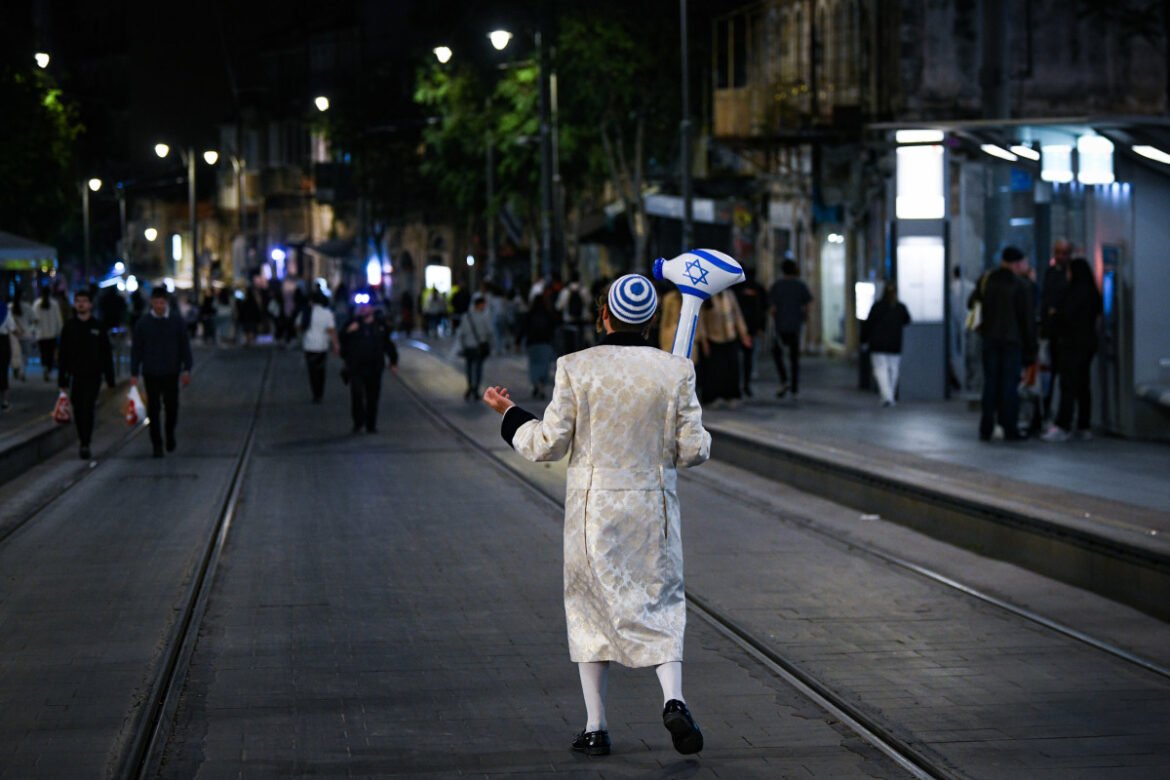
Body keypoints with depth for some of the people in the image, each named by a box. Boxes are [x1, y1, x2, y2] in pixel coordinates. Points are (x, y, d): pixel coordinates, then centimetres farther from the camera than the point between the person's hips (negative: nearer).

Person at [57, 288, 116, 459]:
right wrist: (62, 380, 2)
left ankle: (85, 445, -11)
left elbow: (107, 354, 4)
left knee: (87, 410, -11)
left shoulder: (98, 326, 2)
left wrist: (110, 379, 1)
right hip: (75, 375, 2)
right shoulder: (69, 327, 5)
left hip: (93, 376, -2)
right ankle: (83, 441, 21)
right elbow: (63, 355, 7)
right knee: (78, 411, 6)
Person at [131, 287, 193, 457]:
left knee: (172, 406, 1)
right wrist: (134, 374, -1)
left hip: (171, 373, 0)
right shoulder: (143, 323, 0)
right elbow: (136, 349, 3)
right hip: (151, 373, 0)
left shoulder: (177, 322, 1)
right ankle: (157, 445, 8)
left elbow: (185, 347, 4)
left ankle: (170, 432, 30)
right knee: (153, 409, 1)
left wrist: (186, 370, -3)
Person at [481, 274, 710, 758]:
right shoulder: (675, 371, -6)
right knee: (660, 601, 11)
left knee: (592, 608, 11)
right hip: (654, 504, 1)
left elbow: (548, 445, -5)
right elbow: (693, 450, -3)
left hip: (593, 506, -1)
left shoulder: (576, 369, -10)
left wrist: (509, 416, 12)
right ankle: (673, 699, -12)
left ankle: (595, 726, 13)